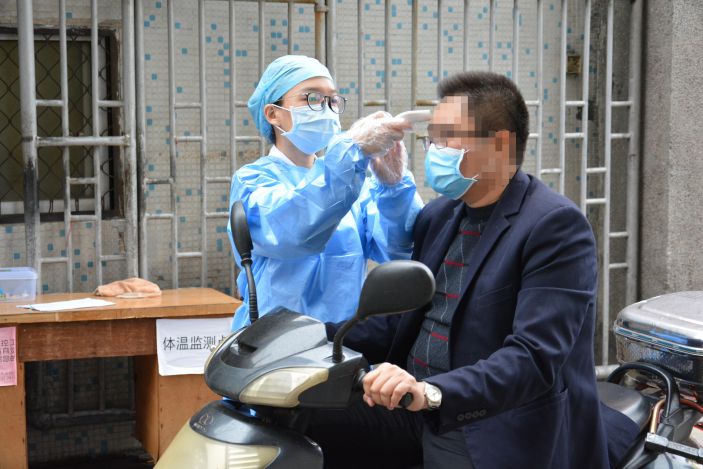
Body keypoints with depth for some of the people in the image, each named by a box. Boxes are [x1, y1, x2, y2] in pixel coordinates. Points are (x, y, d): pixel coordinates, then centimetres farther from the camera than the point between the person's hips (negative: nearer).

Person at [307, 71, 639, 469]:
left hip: (499, 436, -6)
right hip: (421, 416, 7)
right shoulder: (438, 216, 13)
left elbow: (535, 357, -23)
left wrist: (433, 393, -36)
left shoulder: (557, 225, -13)